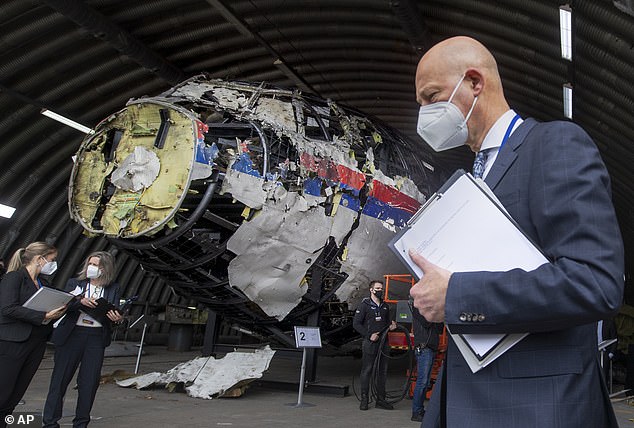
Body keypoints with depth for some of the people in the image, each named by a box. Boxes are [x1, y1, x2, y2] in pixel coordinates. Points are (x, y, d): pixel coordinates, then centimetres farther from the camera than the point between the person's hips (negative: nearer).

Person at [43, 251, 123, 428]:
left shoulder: (113, 289, 7)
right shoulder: (74, 283, 6)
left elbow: (114, 313, 2)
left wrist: (115, 318, -20)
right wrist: (80, 301, -23)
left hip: (97, 337, 1)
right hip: (72, 335, 0)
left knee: (89, 382, 3)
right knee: (60, 378, 2)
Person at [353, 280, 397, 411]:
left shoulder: (385, 306, 15)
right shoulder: (364, 305, -3)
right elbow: (356, 323, -7)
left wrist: (391, 325, 2)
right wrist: (369, 335, -13)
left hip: (383, 341, 6)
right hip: (370, 342, -6)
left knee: (383, 371, 9)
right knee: (366, 371, -2)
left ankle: (381, 400, 17)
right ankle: (364, 400, 7)